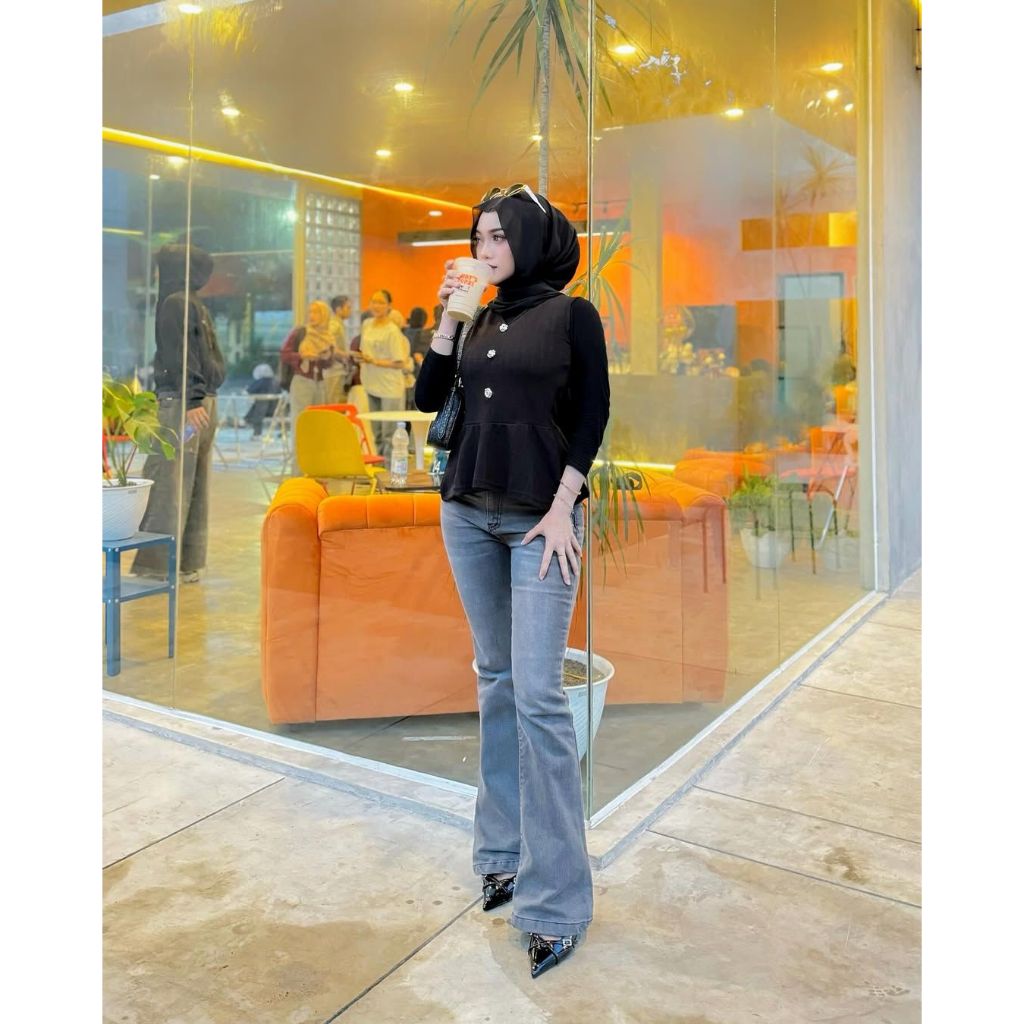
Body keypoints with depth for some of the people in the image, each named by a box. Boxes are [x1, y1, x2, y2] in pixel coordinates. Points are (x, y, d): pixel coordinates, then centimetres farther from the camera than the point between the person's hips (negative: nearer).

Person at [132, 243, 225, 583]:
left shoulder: (194, 303, 18)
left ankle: (187, 560, 18)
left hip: (203, 400, 10)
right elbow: (176, 356, -17)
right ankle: (158, 562, 0)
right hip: (182, 402, -10)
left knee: (196, 482, 11)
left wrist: (204, 399, 14)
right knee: (172, 481, -6)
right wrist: (191, 402, -22)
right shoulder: (175, 302, -10)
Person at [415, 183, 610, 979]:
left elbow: (592, 418, -4)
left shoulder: (572, 315, -1)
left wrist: (563, 508, -11)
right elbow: (428, 400, 9)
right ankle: (505, 853, 24)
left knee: (537, 695, -10)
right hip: (468, 515, 6)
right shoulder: (476, 320, 13)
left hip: (540, 520, -5)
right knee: (496, 680, 11)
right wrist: (448, 318, 1)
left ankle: (556, 900, 0)